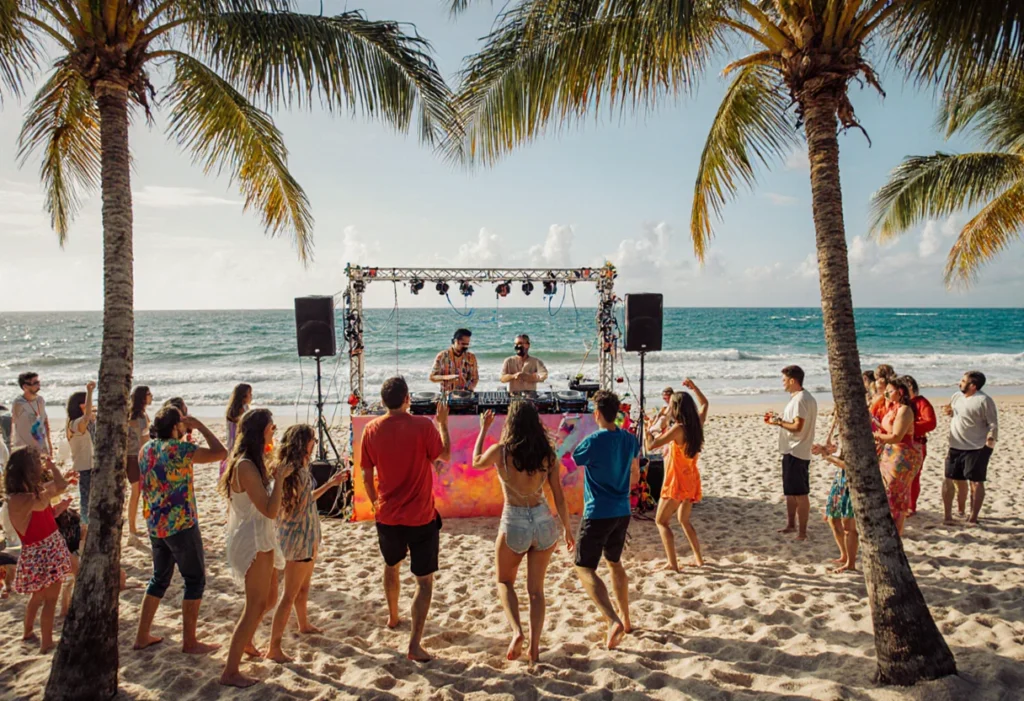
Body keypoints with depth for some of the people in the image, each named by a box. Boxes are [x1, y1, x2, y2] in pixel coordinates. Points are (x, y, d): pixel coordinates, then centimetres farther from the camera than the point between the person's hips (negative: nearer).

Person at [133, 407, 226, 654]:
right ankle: (189, 641, 9)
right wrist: (200, 426, -13)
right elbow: (220, 453, -23)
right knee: (195, 579, 4)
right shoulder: (180, 449, -19)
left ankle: (142, 636, 27)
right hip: (181, 524, -8)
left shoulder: (146, 449, 5)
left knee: (160, 578, 21)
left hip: (155, 525, 8)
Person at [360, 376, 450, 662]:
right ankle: (415, 644, 0)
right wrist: (443, 424, 10)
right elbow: (445, 456, -2)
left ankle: (393, 617, 48)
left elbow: (367, 475, 3)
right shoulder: (423, 425, -15)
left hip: (387, 515, 4)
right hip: (421, 516, -4)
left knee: (391, 566, 29)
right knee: (424, 579, 6)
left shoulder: (371, 429, -5)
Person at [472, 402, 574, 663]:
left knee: (504, 581, 21)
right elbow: (559, 496, 0)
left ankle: (517, 631, 1)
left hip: (513, 523, -2)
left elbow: (476, 462, 11)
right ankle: (534, 648, 18)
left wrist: (483, 429, 19)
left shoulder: (500, 452, -11)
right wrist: (568, 529, 12)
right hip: (544, 521, 3)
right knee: (536, 588, 17)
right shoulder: (547, 454, -4)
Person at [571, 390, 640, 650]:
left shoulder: (593, 442, -19)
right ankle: (625, 619, 33)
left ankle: (613, 621, -17)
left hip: (597, 514, -7)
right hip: (622, 512, 7)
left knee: (585, 569, -1)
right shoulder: (630, 439, 1)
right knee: (615, 563, 25)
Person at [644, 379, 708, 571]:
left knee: (662, 521, 0)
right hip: (692, 481, 8)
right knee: (684, 520, 23)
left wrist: (647, 434, -2)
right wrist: (694, 387, 25)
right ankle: (698, 558, 25)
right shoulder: (696, 424, 1)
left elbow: (650, 446, -20)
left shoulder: (678, 429, -21)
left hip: (677, 482, -8)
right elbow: (704, 404, 22)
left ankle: (672, 564, -5)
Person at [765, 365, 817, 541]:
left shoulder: (800, 399, -19)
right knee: (790, 491, 19)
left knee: (800, 493, -2)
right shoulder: (801, 397, 13)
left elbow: (797, 426, -25)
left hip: (796, 452, -11)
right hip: (792, 450, 11)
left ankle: (802, 532, 5)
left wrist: (778, 422, -12)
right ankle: (791, 524, 31)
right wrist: (778, 419, 8)